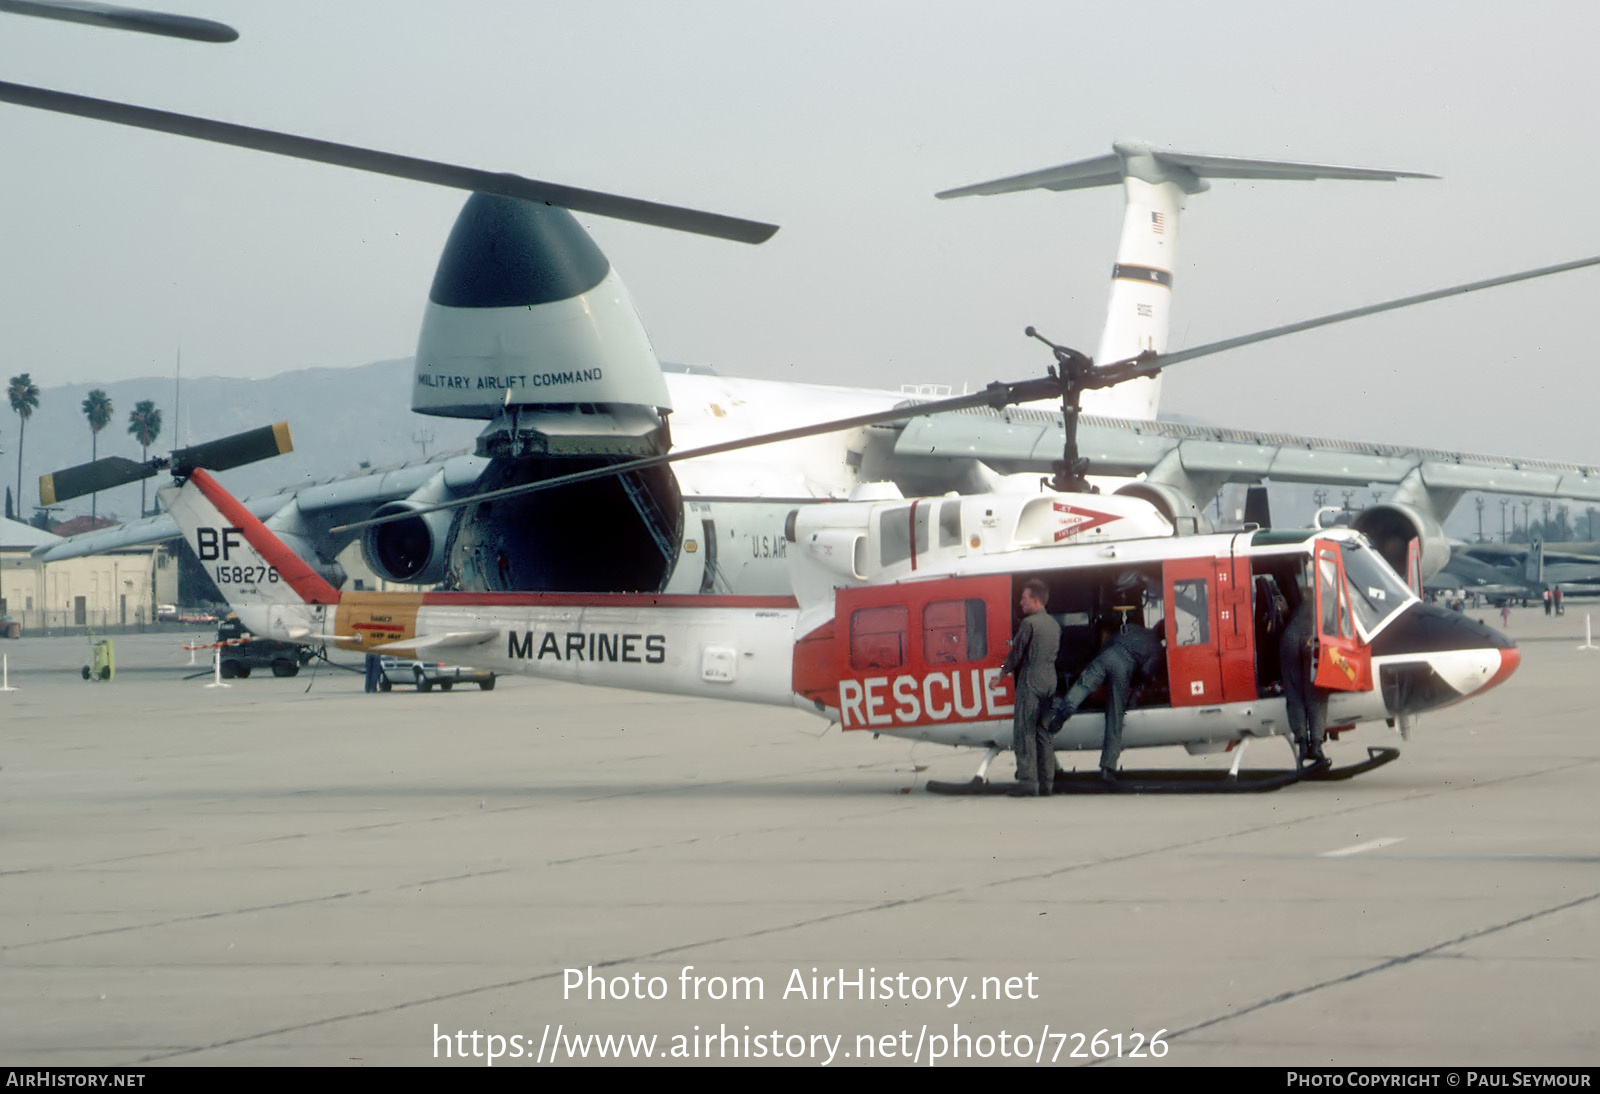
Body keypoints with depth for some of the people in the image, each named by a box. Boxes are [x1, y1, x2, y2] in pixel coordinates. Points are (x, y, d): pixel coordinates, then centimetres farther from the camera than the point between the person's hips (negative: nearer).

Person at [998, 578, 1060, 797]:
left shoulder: (1029, 623, -13)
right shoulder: (1054, 625, 12)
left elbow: (1017, 653, -9)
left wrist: (1004, 670, 9)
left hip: (1030, 683, -8)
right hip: (1050, 683, 8)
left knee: (1024, 733, -5)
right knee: (1044, 733, 11)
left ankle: (1028, 782, -10)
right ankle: (1046, 782, 10)